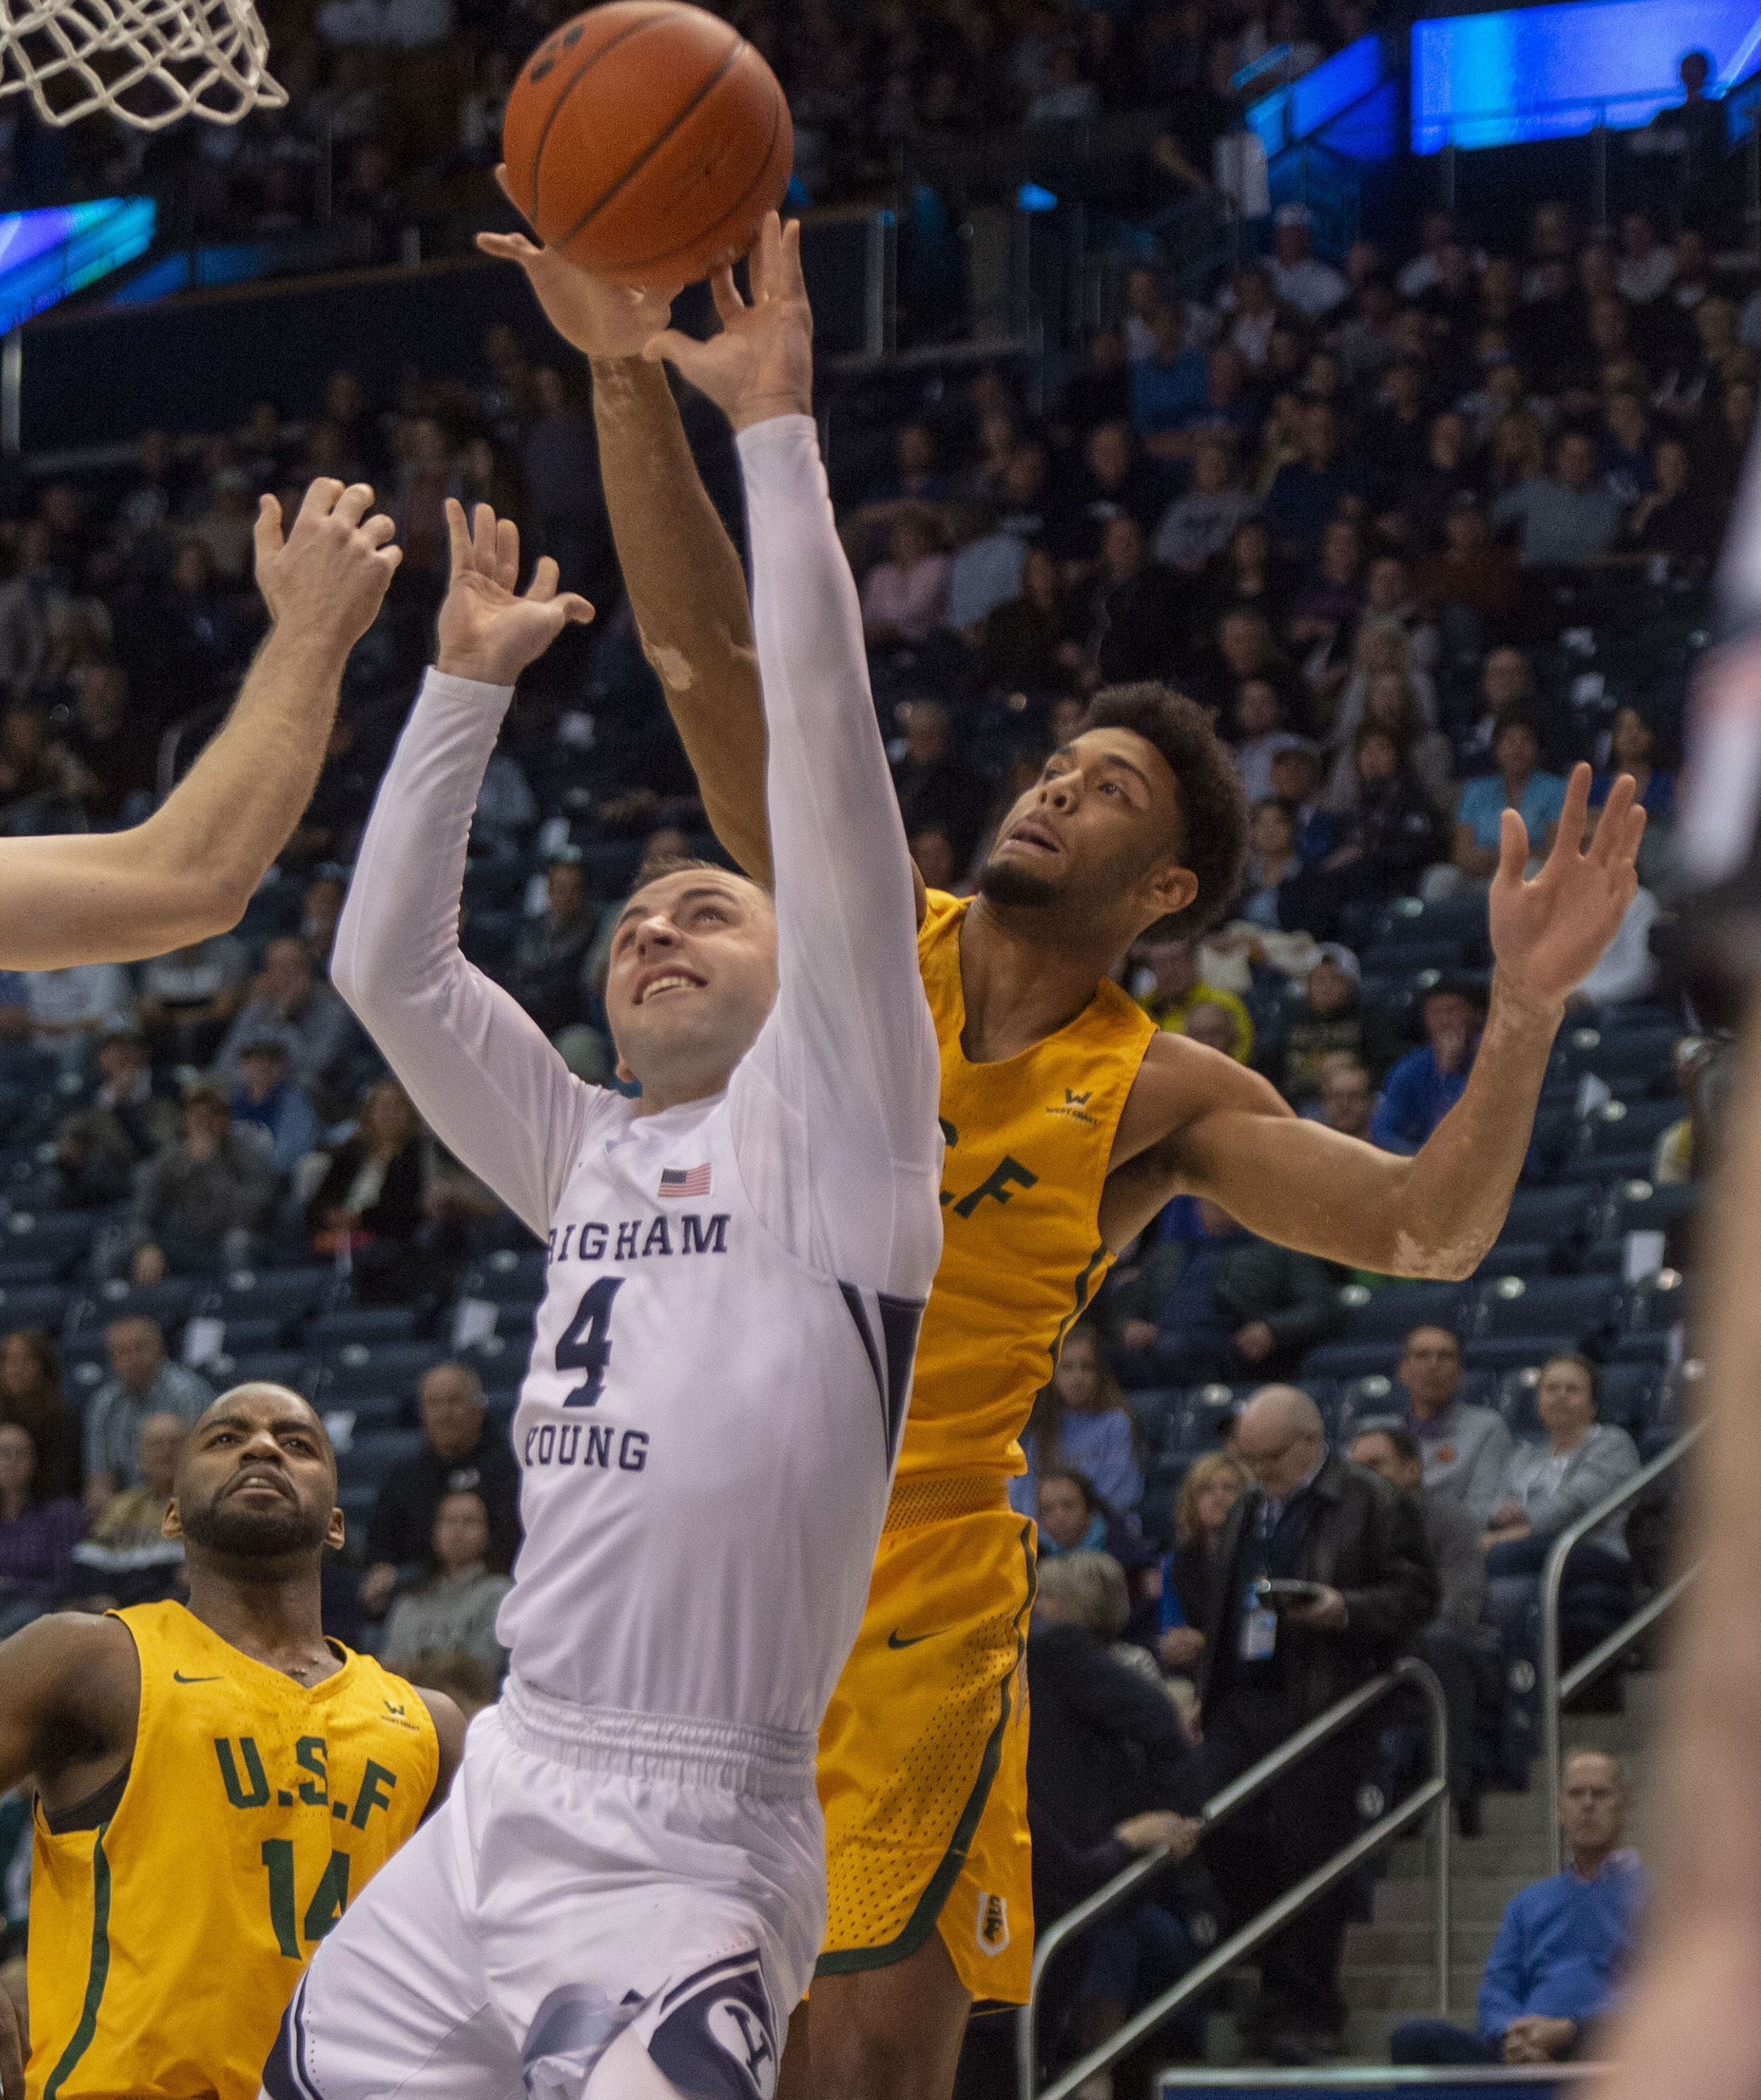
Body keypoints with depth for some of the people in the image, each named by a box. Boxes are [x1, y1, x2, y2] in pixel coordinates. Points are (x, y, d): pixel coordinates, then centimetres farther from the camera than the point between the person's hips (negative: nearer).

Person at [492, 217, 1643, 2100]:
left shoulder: (1153, 1096, 4)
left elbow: (1425, 1233, -4)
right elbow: (716, 672, -3)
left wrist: (1521, 1020, -19)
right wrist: (631, 381, -13)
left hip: (914, 1604, -1)